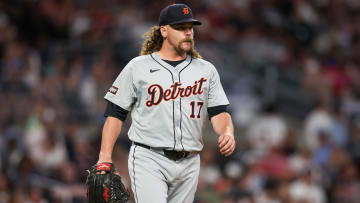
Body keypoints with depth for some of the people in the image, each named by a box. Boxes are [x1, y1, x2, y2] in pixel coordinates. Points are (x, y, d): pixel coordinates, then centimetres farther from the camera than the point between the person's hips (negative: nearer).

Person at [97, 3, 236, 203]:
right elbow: (115, 112, 4)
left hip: (188, 164, 4)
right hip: (148, 160, -4)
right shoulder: (137, 67, 5)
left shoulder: (206, 70, 13)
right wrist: (105, 157, -6)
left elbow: (218, 112, 7)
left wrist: (227, 133, -17)